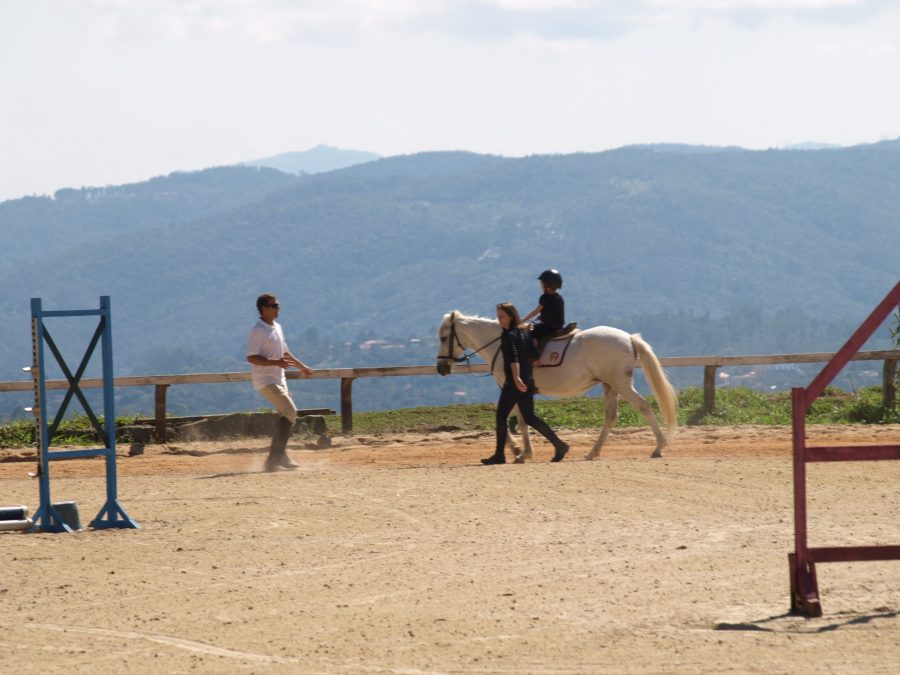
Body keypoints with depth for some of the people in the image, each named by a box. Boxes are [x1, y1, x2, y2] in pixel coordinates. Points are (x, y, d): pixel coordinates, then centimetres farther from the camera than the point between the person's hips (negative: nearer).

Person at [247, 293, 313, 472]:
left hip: (279, 380, 9)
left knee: (286, 416, 7)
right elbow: (251, 357, -21)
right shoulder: (258, 330, -14)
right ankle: (279, 454, -15)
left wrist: (301, 367, 28)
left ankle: (274, 458, 11)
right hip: (266, 381, -9)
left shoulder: (277, 328, 15)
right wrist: (276, 362, -30)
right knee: (290, 411, -17)